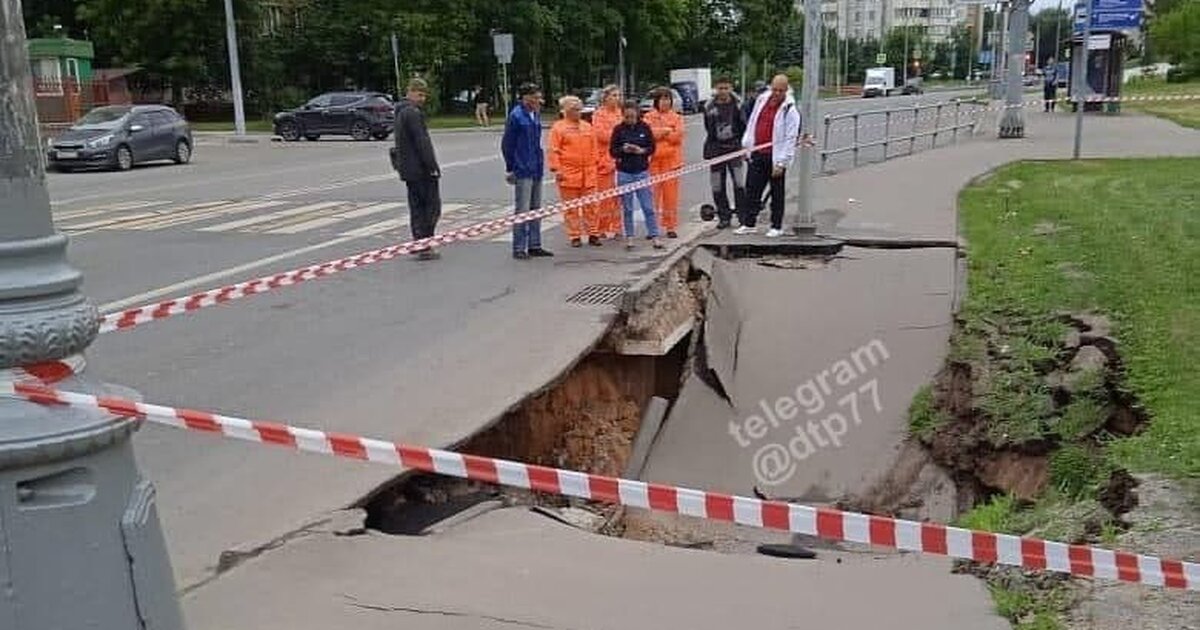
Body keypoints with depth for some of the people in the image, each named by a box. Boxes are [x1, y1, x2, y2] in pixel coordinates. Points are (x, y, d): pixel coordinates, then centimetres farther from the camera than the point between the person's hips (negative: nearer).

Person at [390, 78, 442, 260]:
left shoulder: (401, 112, 17)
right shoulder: (413, 113, -15)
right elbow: (422, 142, -20)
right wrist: (433, 165, -18)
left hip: (408, 168, 10)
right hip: (420, 168, -10)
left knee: (417, 206, 14)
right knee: (432, 206, -5)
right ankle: (424, 246, -6)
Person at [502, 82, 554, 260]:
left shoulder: (536, 115, 11)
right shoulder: (516, 116, -12)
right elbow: (507, 144, -10)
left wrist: (540, 162, 12)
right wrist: (510, 168, -9)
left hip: (536, 169, 8)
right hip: (523, 170, -8)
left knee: (536, 209, 12)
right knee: (523, 210, -5)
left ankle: (534, 245, 21)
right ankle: (519, 249, 2)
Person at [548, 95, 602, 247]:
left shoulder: (587, 127, 14)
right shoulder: (558, 128, -1)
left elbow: (593, 149, 18)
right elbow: (553, 151, -5)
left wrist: (594, 166, 13)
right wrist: (556, 169, -12)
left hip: (588, 174, 4)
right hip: (568, 174, -4)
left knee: (591, 206, 5)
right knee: (571, 207, 2)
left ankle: (593, 234, 14)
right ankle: (575, 236, 9)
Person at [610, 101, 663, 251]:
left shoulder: (645, 128, 1)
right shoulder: (619, 129, -1)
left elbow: (652, 148, 5)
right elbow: (612, 151, 1)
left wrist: (641, 151, -14)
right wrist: (623, 150, -18)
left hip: (642, 172, 0)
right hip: (624, 172, 0)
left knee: (648, 206, -1)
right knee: (627, 208, 5)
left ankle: (654, 236, 3)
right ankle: (629, 237, 13)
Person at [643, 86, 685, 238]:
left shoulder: (677, 118, 11)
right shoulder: (648, 117, 9)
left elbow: (677, 136, -4)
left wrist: (658, 133, -4)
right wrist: (666, 131, -7)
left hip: (671, 159, 1)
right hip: (653, 159, -1)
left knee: (671, 194, 0)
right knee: (653, 193, -3)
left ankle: (671, 227, 7)